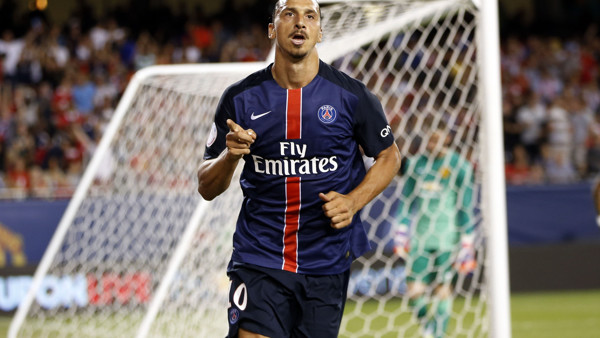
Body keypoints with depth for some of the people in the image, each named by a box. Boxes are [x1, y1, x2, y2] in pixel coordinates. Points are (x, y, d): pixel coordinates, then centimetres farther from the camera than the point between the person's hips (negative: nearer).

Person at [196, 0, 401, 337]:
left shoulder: (352, 95, -3)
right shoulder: (240, 99, 0)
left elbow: (389, 156, 10)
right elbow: (207, 188, 5)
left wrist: (353, 201, -7)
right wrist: (230, 156, -18)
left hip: (327, 264, 1)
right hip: (259, 257, 0)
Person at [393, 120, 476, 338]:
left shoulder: (459, 166, -2)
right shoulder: (416, 163, 8)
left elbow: (467, 206, 0)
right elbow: (406, 200, 16)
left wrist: (467, 240, -3)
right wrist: (401, 230, 10)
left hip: (447, 238, -3)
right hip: (419, 238, 3)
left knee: (442, 288, -2)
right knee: (414, 291, -3)